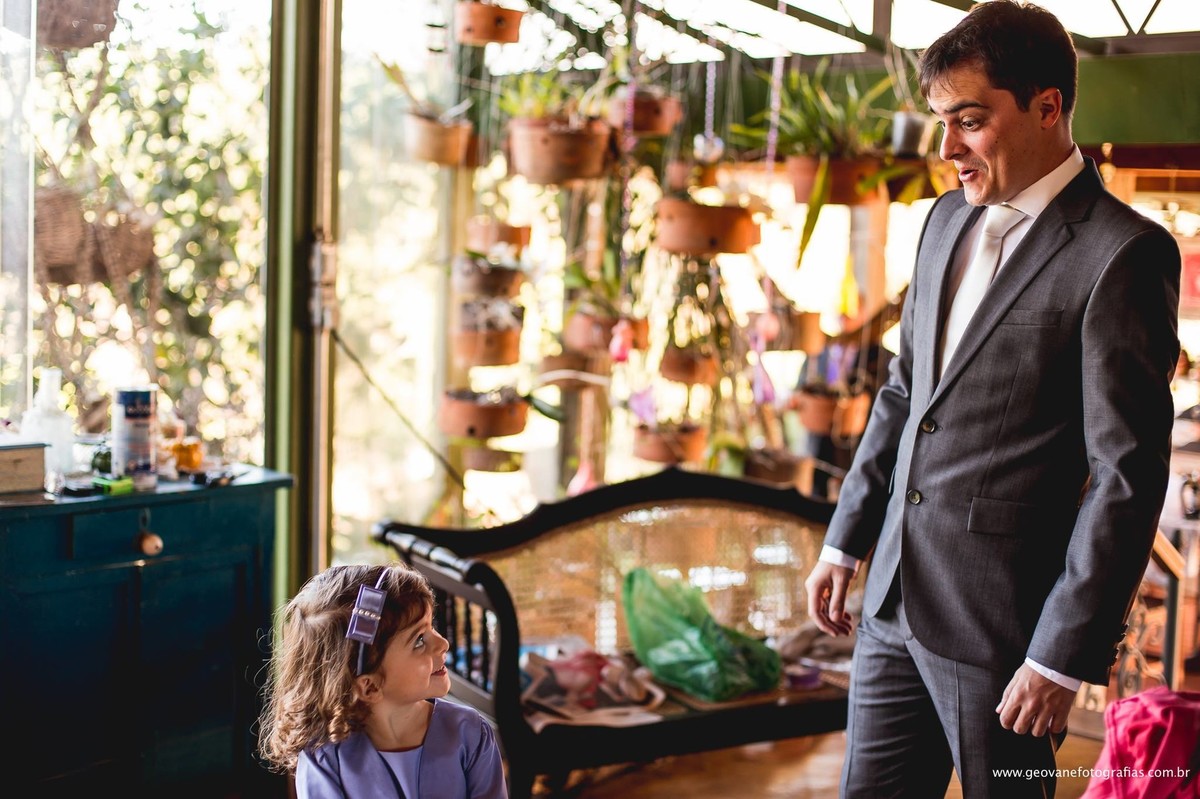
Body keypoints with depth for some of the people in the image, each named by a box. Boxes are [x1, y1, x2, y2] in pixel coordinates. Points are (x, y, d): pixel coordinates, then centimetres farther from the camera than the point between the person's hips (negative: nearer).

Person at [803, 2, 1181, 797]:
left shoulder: (1123, 253, -13)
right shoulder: (949, 219, 10)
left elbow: (1129, 473, -15)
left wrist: (1065, 655, -16)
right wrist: (846, 541, 15)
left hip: (1000, 616, -7)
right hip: (895, 597, 7)